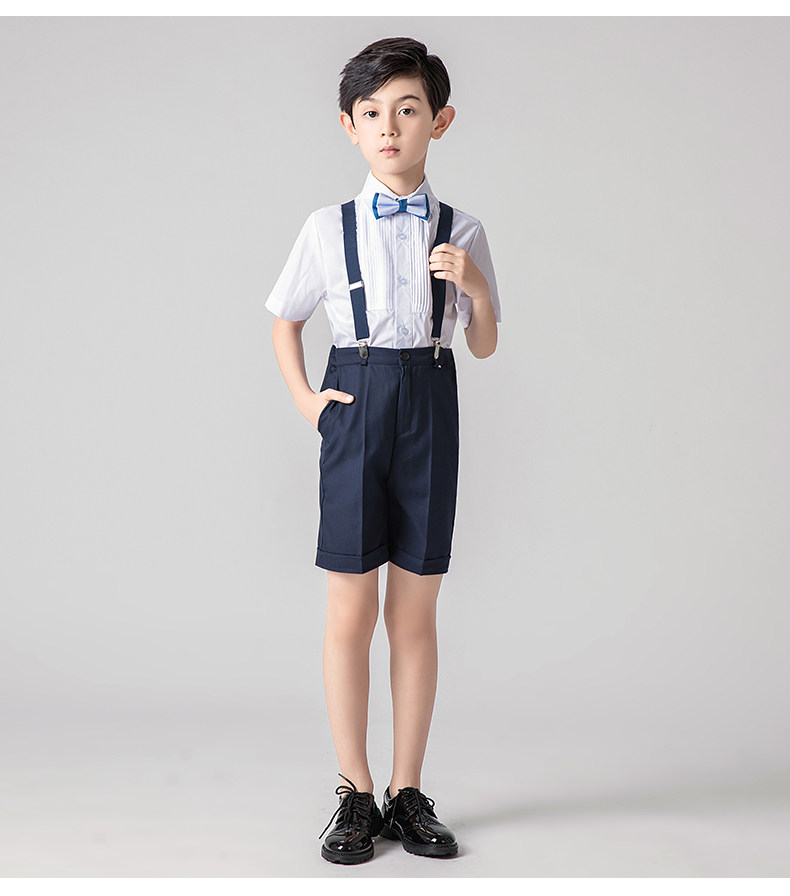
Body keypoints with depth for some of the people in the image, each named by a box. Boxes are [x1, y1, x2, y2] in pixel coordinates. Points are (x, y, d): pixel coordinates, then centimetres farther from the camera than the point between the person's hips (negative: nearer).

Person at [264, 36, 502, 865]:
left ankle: (408, 791, 19)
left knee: (415, 611, 7)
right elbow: (284, 320, 15)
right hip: (355, 409, 0)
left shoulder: (461, 232, 4)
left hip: (429, 409, 1)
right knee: (350, 609, 3)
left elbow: (485, 345, 9)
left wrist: (475, 286, -9)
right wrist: (303, 396, 3)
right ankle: (355, 793, 17)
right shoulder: (327, 228, 2)